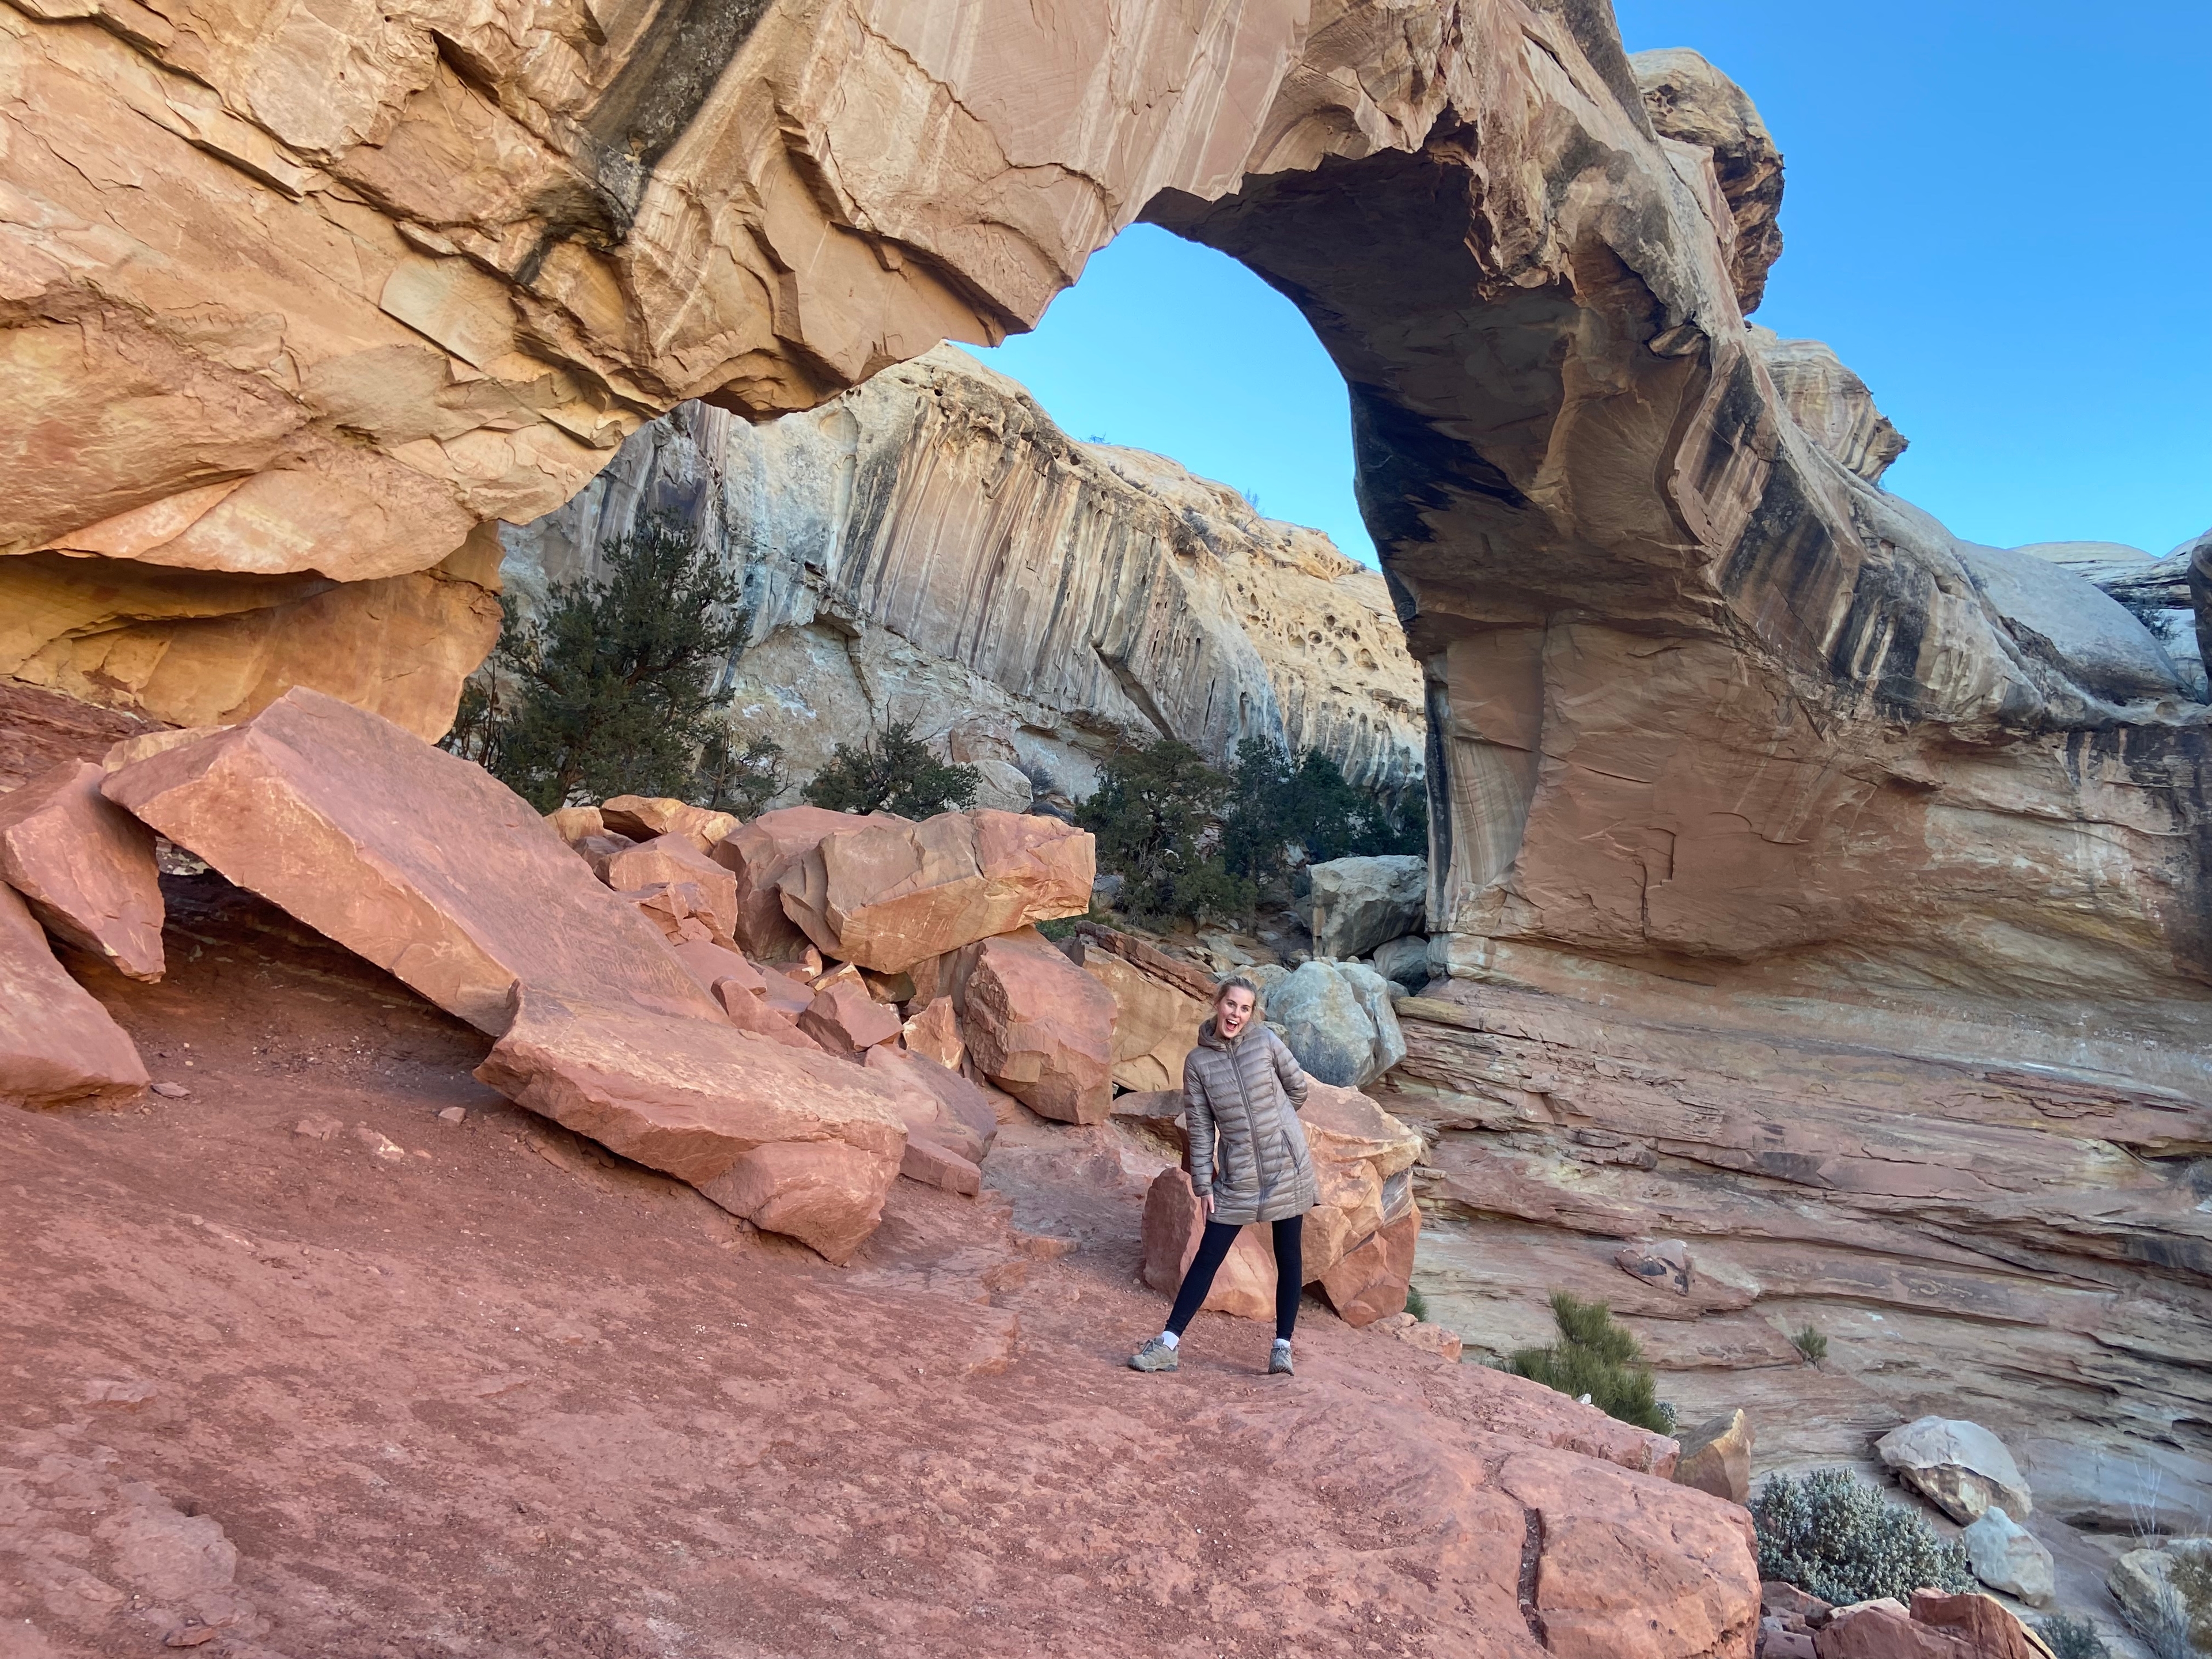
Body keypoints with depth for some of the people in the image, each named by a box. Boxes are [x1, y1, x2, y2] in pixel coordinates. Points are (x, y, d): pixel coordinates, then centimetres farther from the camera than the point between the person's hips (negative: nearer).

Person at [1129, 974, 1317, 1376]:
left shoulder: (1266, 1041, -6)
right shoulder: (1198, 1062, -3)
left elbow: (1298, 1088, 7)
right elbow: (1200, 1128, 0)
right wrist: (1204, 1184, 0)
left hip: (1287, 1168, 0)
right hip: (1236, 1178, 0)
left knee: (1288, 1257, 7)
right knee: (1207, 1257, 3)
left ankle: (1283, 1347, 18)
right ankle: (1168, 1343, 7)